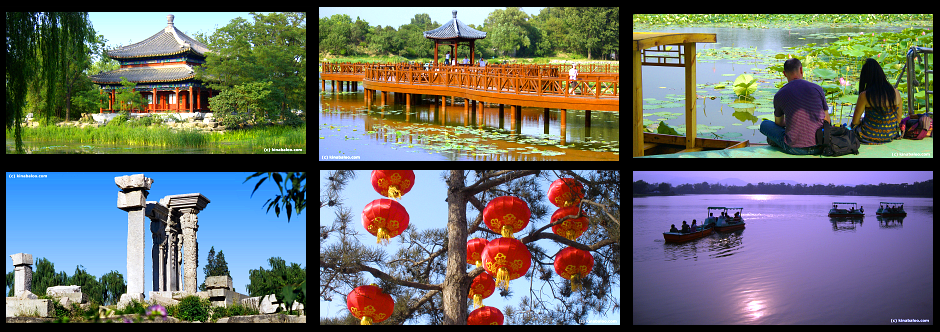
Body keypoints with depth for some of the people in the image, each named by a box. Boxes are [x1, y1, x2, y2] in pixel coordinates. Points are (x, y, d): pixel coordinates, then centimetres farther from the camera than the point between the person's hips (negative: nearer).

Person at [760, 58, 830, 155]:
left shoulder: (779, 96, -3)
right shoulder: (817, 89, 1)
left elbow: (779, 123, 16)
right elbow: (826, 120, 8)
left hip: (795, 149, -3)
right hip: (819, 148, 3)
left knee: (764, 125, 17)